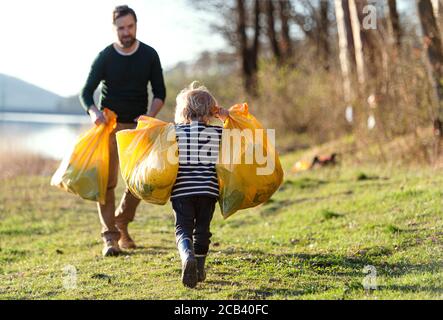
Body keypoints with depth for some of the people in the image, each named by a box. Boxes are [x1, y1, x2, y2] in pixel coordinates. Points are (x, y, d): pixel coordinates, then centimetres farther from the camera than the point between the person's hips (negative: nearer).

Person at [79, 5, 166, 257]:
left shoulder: (149, 55, -1)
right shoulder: (105, 57, -6)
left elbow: (160, 93, 1)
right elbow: (86, 93, -7)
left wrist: (150, 115, -19)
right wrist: (94, 112, -30)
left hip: (137, 125, 2)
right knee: (107, 181, -9)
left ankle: (122, 223, 21)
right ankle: (110, 238, -9)